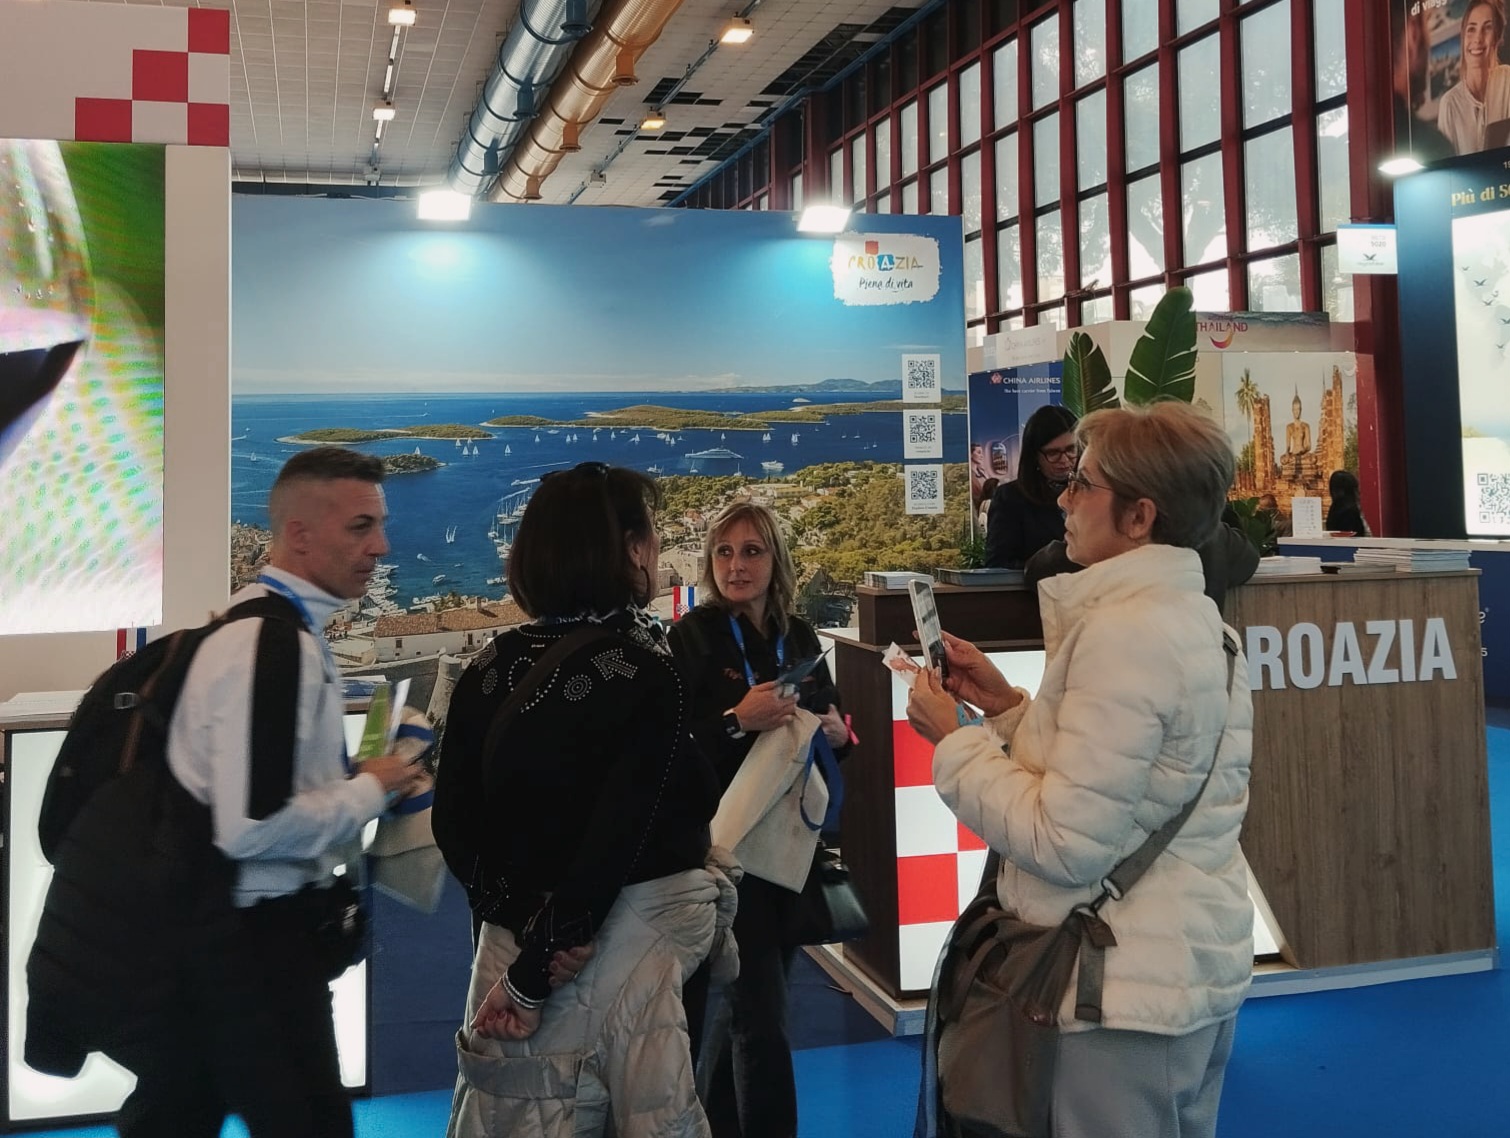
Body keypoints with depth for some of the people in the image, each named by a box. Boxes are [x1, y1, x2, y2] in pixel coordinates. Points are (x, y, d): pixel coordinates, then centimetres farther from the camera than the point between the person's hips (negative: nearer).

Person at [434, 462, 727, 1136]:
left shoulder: (491, 665, 4)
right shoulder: (647, 672, -12)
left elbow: (453, 820, 1)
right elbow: (618, 834, -18)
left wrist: (525, 919, -6)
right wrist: (533, 974, -13)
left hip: (516, 929, 5)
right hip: (613, 932, -5)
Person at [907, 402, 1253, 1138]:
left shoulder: (1125, 630, -23)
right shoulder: (1193, 618, 6)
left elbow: (1066, 844, -25)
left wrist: (954, 738, -14)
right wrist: (1007, 705, 6)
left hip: (1131, 985, -9)